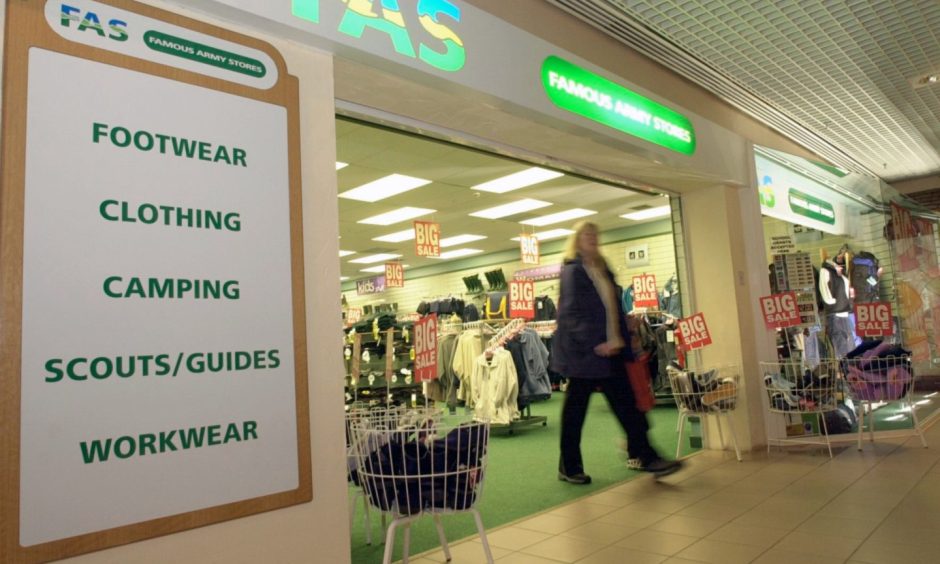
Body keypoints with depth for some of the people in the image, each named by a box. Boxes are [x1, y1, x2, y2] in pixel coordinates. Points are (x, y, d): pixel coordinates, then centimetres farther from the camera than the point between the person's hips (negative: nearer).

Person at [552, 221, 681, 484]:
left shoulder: (602, 269, 15)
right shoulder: (572, 270, -9)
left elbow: (614, 307, 18)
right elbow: (572, 313, -17)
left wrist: (622, 340, 11)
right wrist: (595, 343, -23)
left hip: (608, 349, 8)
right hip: (584, 351, -7)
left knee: (627, 404, 6)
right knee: (575, 409, 3)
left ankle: (645, 456, 13)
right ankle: (568, 467, 15)